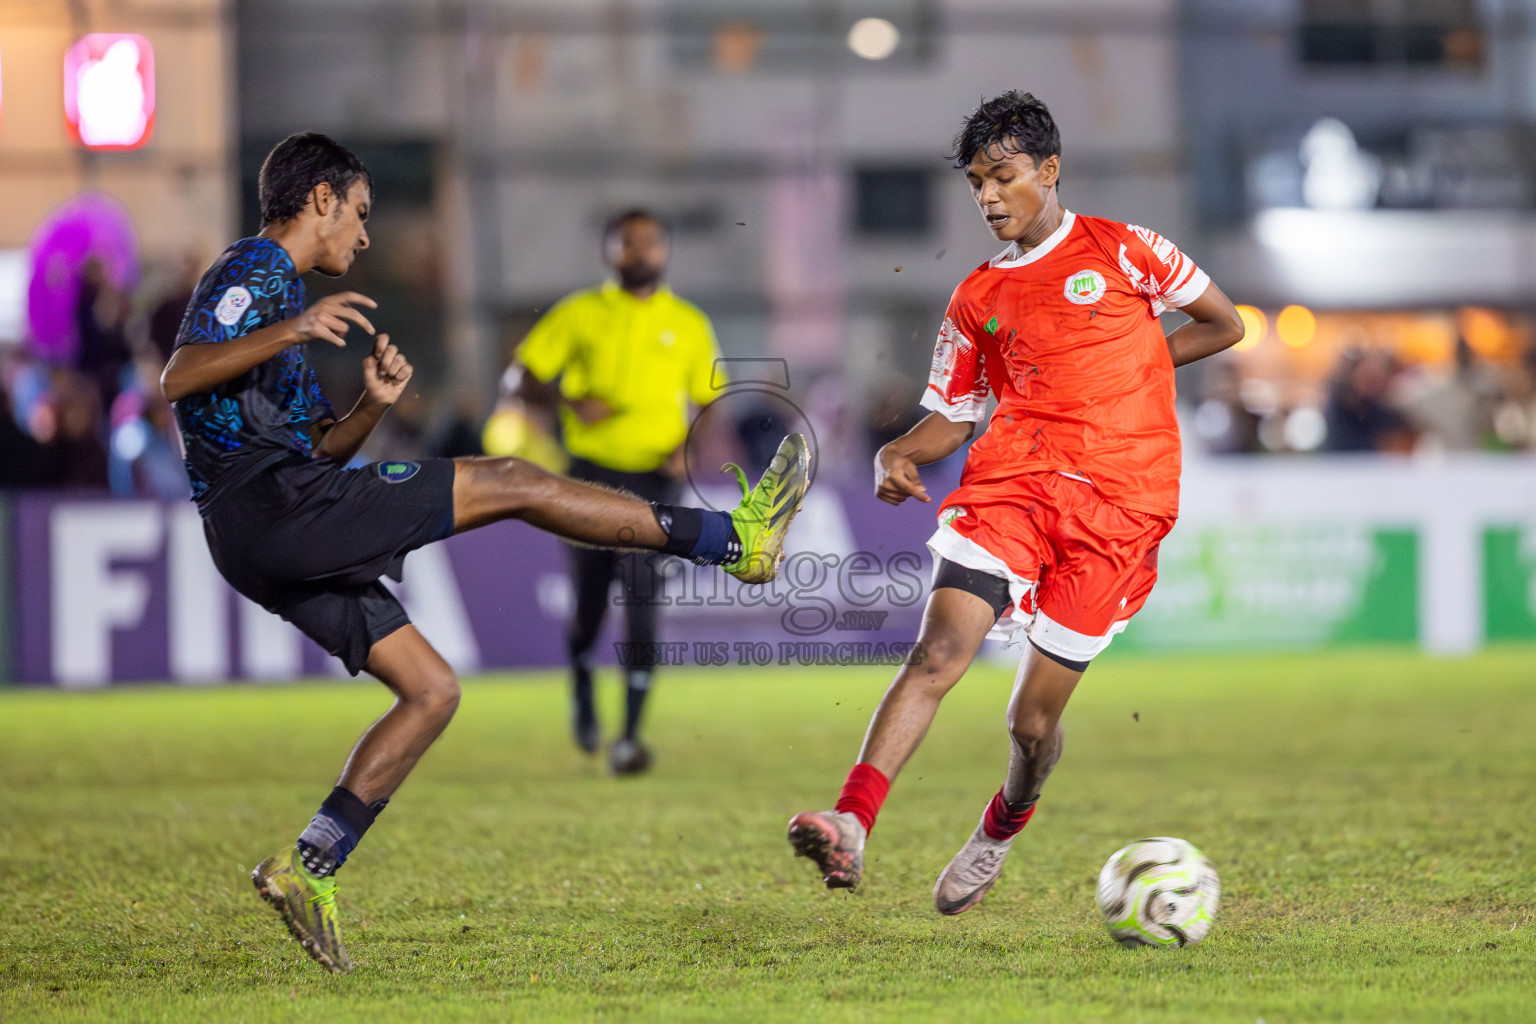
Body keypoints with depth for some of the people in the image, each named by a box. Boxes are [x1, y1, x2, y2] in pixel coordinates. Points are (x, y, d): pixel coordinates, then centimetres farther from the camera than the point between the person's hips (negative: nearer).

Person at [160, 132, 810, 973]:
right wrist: (289, 332, -32)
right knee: (509, 483, -8)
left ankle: (308, 866, 0)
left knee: (432, 689, 9)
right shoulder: (253, 270, -2)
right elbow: (177, 378, -20)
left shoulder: (278, 287, 27)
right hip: (275, 504, -10)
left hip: (271, 542, 10)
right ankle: (735, 540, -4)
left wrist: (370, 407, 9)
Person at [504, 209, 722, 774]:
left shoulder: (688, 324, 8)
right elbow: (520, 378, 4)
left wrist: (690, 448, -5)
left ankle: (629, 737, -12)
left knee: (641, 605, -15)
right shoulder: (580, 314, 4)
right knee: (588, 606, 3)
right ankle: (582, 694, 36)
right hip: (590, 474, 0)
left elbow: (710, 403, 15)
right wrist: (572, 403, -15)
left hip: (654, 479, 0)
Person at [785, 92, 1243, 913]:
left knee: (1033, 719, -2)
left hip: (1118, 504, -2)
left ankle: (1001, 830, 29)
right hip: (1010, 478, 2)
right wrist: (898, 456, -2)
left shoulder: (1119, 251, 7)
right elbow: (951, 416, 19)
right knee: (938, 651, -22)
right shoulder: (978, 298, 16)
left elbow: (1224, 324, 15)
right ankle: (851, 826, -34)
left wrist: (1121, 373, 8)